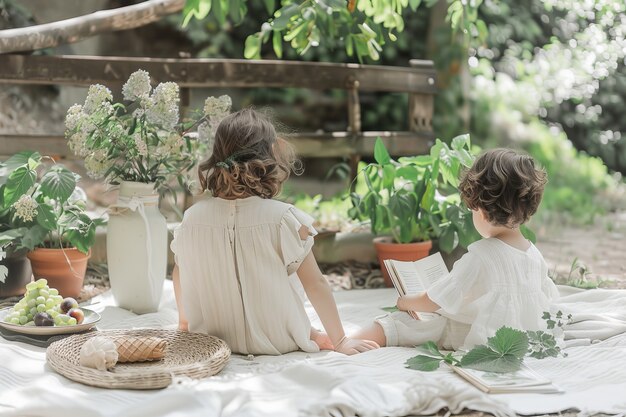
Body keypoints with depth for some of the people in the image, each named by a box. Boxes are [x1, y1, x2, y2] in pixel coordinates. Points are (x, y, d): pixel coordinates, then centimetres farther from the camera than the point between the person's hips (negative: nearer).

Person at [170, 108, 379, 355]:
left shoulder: (192, 218, -9)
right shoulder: (283, 217, -20)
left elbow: (179, 274, 8)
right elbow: (315, 284, -13)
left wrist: (184, 320, 27)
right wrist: (339, 340, 1)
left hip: (211, 342, 3)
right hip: (278, 344, -3)